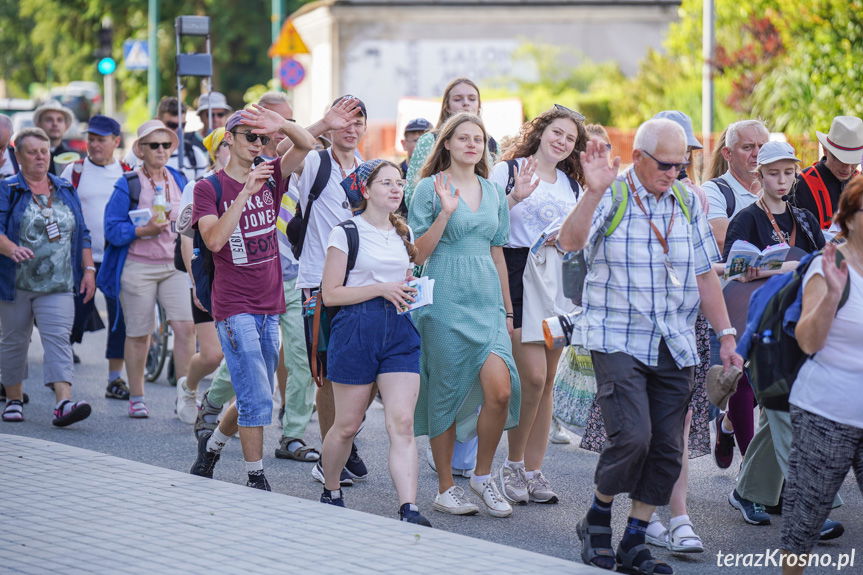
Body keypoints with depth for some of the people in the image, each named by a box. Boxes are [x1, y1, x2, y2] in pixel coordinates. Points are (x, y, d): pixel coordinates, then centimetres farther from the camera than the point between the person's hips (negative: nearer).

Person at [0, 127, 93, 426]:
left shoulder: (66, 190, 13)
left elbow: (82, 234, 16)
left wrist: (88, 269, 7)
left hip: (58, 286, 1)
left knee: (58, 339, -12)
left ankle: (64, 402, -23)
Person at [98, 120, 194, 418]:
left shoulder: (179, 181, 9)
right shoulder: (128, 186, -5)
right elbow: (113, 229, -9)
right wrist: (144, 230, -20)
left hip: (174, 266, 3)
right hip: (138, 268, -3)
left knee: (186, 326, -11)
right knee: (138, 335, 4)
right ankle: (136, 398, 18)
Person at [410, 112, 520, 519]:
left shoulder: (493, 192, 14)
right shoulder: (430, 188, -1)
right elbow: (418, 254, -4)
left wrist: (508, 310, 19)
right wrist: (445, 213, -17)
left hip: (486, 299, 4)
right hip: (444, 300, -4)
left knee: (500, 389, -11)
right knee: (446, 393, 0)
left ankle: (483, 476, 8)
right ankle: (445, 488, 12)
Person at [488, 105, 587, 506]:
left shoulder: (572, 186, 18)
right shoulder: (508, 170, 0)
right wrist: (515, 197, -22)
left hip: (559, 281, 6)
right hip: (519, 274, -6)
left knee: (546, 382, 5)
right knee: (533, 376, -15)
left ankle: (533, 471, 11)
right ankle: (513, 463, 1)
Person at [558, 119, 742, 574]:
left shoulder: (687, 203, 10)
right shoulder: (610, 198, -4)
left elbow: (704, 276, 14)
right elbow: (570, 242, -22)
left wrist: (726, 335, 10)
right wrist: (594, 191, -33)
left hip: (676, 347, 5)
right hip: (619, 342, -5)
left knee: (667, 450, 3)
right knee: (632, 436, -18)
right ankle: (597, 519, 7)